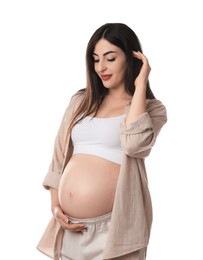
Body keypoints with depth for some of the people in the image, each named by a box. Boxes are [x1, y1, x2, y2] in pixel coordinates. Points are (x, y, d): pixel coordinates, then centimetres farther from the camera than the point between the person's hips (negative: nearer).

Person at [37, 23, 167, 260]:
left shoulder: (151, 108, 0)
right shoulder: (80, 100, 12)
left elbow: (134, 143, -21)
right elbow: (59, 156, 13)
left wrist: (140, 85, -12)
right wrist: (55, 205, 1)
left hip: (114, 227, -4)